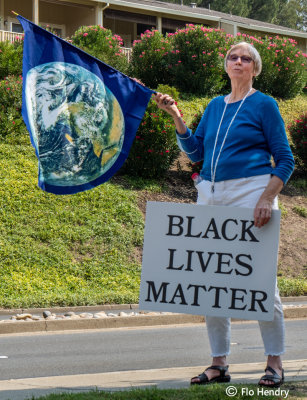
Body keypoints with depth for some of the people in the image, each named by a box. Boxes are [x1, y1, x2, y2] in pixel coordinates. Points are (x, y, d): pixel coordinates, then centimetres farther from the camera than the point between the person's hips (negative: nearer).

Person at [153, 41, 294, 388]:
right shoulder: (215, 106, 16)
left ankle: (275, 363, 2)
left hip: (250, 191, -6)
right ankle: (218, 363, 11)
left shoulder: (264, 105, 0)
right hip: (210, 196, 6)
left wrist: (268, 198, -15)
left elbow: (285, 160, -2)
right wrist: (176, 117, 5)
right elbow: (195, 151, 15)